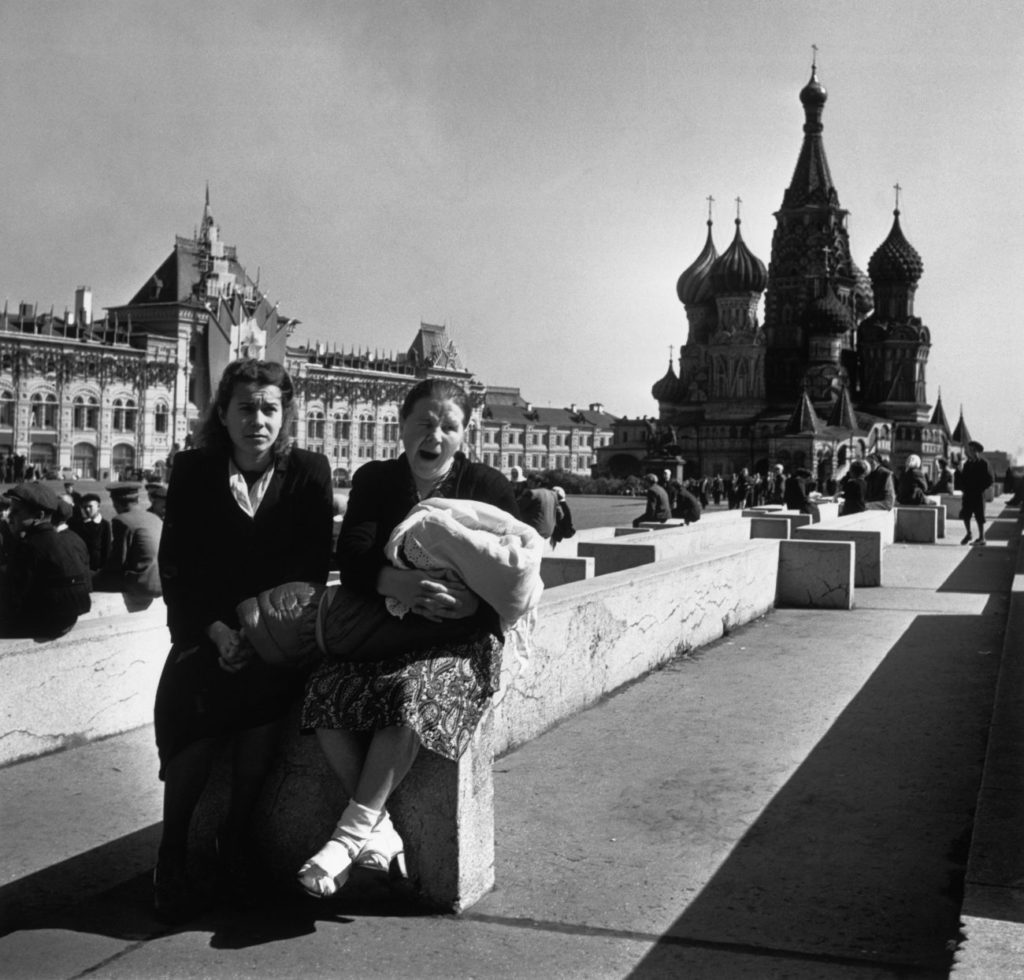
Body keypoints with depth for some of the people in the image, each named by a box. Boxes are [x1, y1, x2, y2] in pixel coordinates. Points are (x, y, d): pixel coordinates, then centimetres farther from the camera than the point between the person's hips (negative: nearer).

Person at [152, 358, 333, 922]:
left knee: (263, 703, -28)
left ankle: (237, 834, -4)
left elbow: (314, 568, -2)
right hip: (206, 627, 1)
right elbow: (174, 565, 0)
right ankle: (172, 860, -10)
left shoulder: (309, 473, 1)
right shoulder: (192, 472, 2)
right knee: (193, 706, -25)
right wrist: (216, 628, -15)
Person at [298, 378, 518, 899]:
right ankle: (379, 828, -22)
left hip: (459, 638, -3)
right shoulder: (374, 480, 9)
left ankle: (351, 833, -27)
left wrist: (470, 601, -24)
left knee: (409, 692, -33)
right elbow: (351, 560, -5)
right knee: (327, 688, -26)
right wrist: (394, 582, -27)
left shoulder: (488, 488, 4)